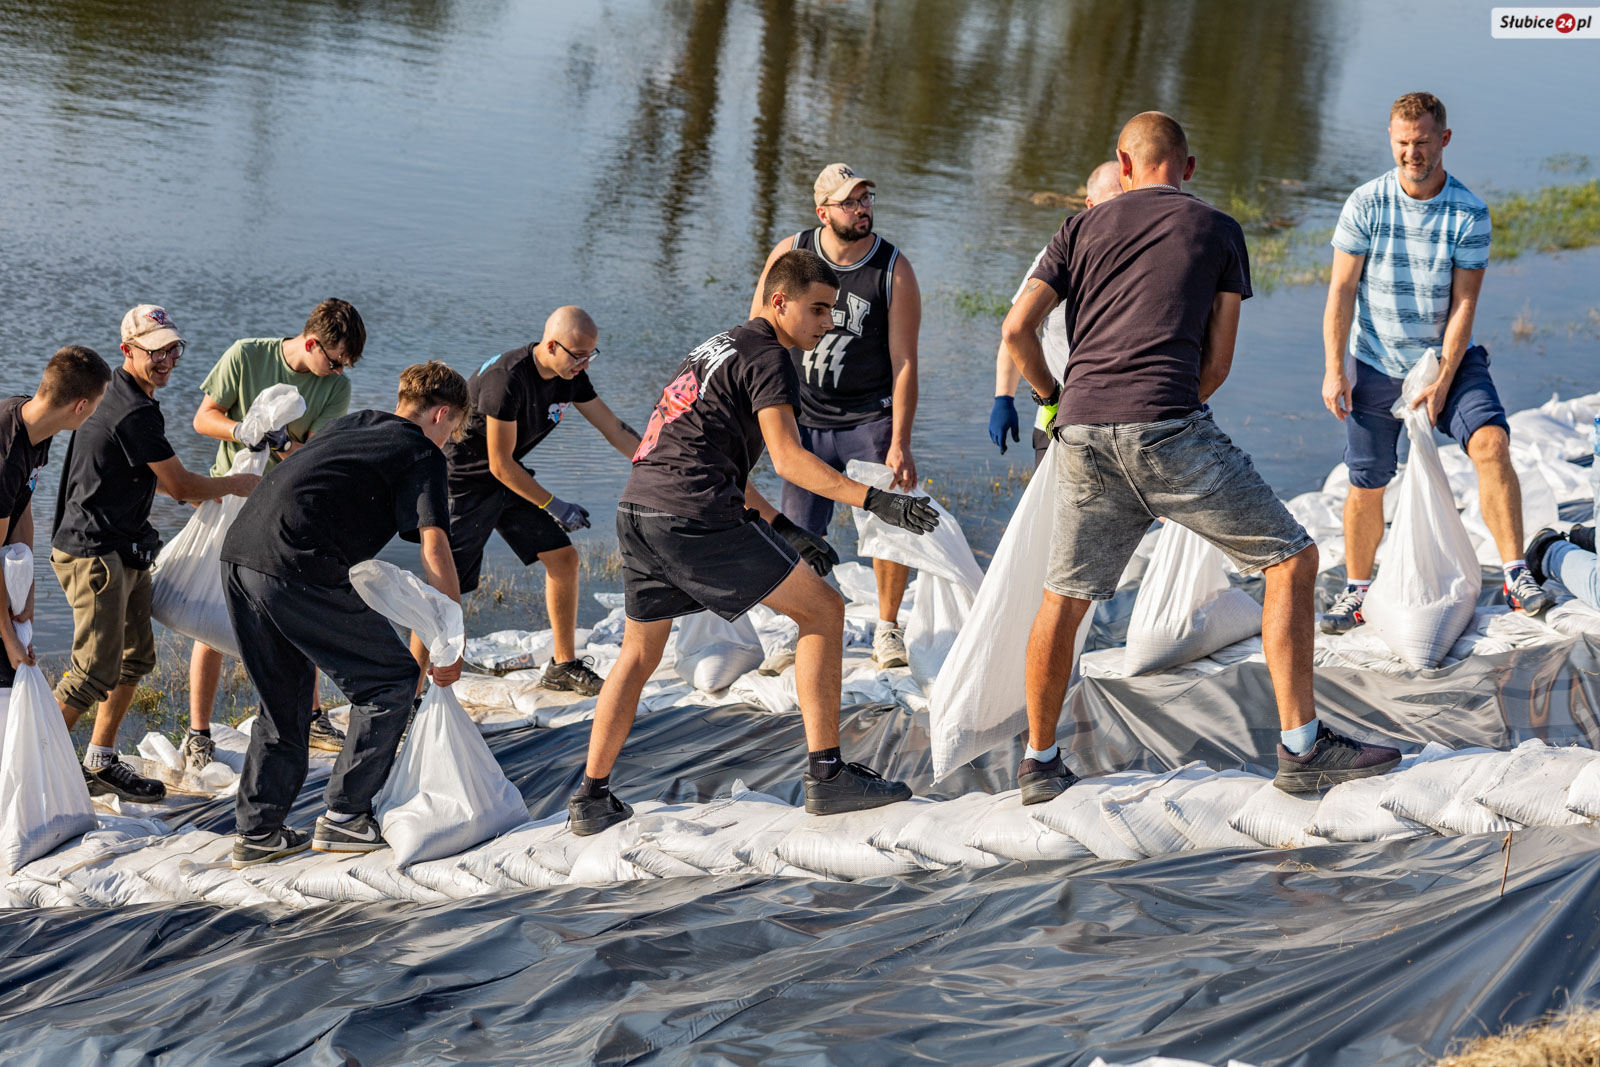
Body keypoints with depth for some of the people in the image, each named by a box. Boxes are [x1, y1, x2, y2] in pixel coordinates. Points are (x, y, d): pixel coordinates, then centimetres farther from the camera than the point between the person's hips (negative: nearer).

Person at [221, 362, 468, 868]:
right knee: (391, 679, 7)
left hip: (239, 553, 8)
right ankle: (344, 816, 7)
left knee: (283, 701, 22)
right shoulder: (423, 455, 6)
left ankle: (257, 831, 21)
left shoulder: (350, 423, 28)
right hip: (298, 569, -8)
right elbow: (435, 550, -6)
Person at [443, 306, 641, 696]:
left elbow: (616, 430, 6)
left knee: (563, 557, 4)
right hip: (464, 482, -8)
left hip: (508, 480, 8)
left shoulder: (570, 376, -5)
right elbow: (500, 465, -23)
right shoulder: (508, 379, -30)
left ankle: (563, 665, 16)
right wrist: (554, 506, -17)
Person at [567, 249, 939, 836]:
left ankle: (591, 798, 19)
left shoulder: (719, 347, 28)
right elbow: (788, 459, -14)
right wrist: (876, 501, -19)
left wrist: (782, 528, 27)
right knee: (823, 610, 1)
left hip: (637, 507, 9)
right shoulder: (767, 357, -1)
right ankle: (826, 776, -1)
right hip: (696, 516, -9)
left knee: (639, 651, 22)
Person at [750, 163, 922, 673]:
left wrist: (900, 446, -15)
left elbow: (904, 362, -10)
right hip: (806, 420, 2)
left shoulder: (894, 270, -10)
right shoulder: (790, 254, -4)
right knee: (799, 534, 0)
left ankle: (887, 628, 11)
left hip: (871, 419, -2)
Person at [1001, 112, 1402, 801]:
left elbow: (1016, 330, 10)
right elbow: (1218, 363, 11)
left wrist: (1050, 394, 28)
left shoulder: (1083, 230, 18)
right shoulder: (1217, 231, 13)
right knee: (1291, 559, 4)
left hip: (1083, 435, 4)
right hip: (1169, 430, -4)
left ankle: (1038, 763, 24)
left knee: (1064, 599, 16)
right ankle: (1302, 748, -1)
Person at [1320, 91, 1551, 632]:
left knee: (1491, 441, -23)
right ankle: (1356, 591, 27)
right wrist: (1334, 370, -11)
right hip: (1376, 365, 1)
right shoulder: (1365, 205, -9)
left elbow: (1464, 303, -9)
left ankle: (1516, 577, -21)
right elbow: (1341, 291, -6)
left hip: (1449, 361, 0)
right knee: (1367, 485, 4)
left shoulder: (1469, 213, -10)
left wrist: (1443, 379, -15)